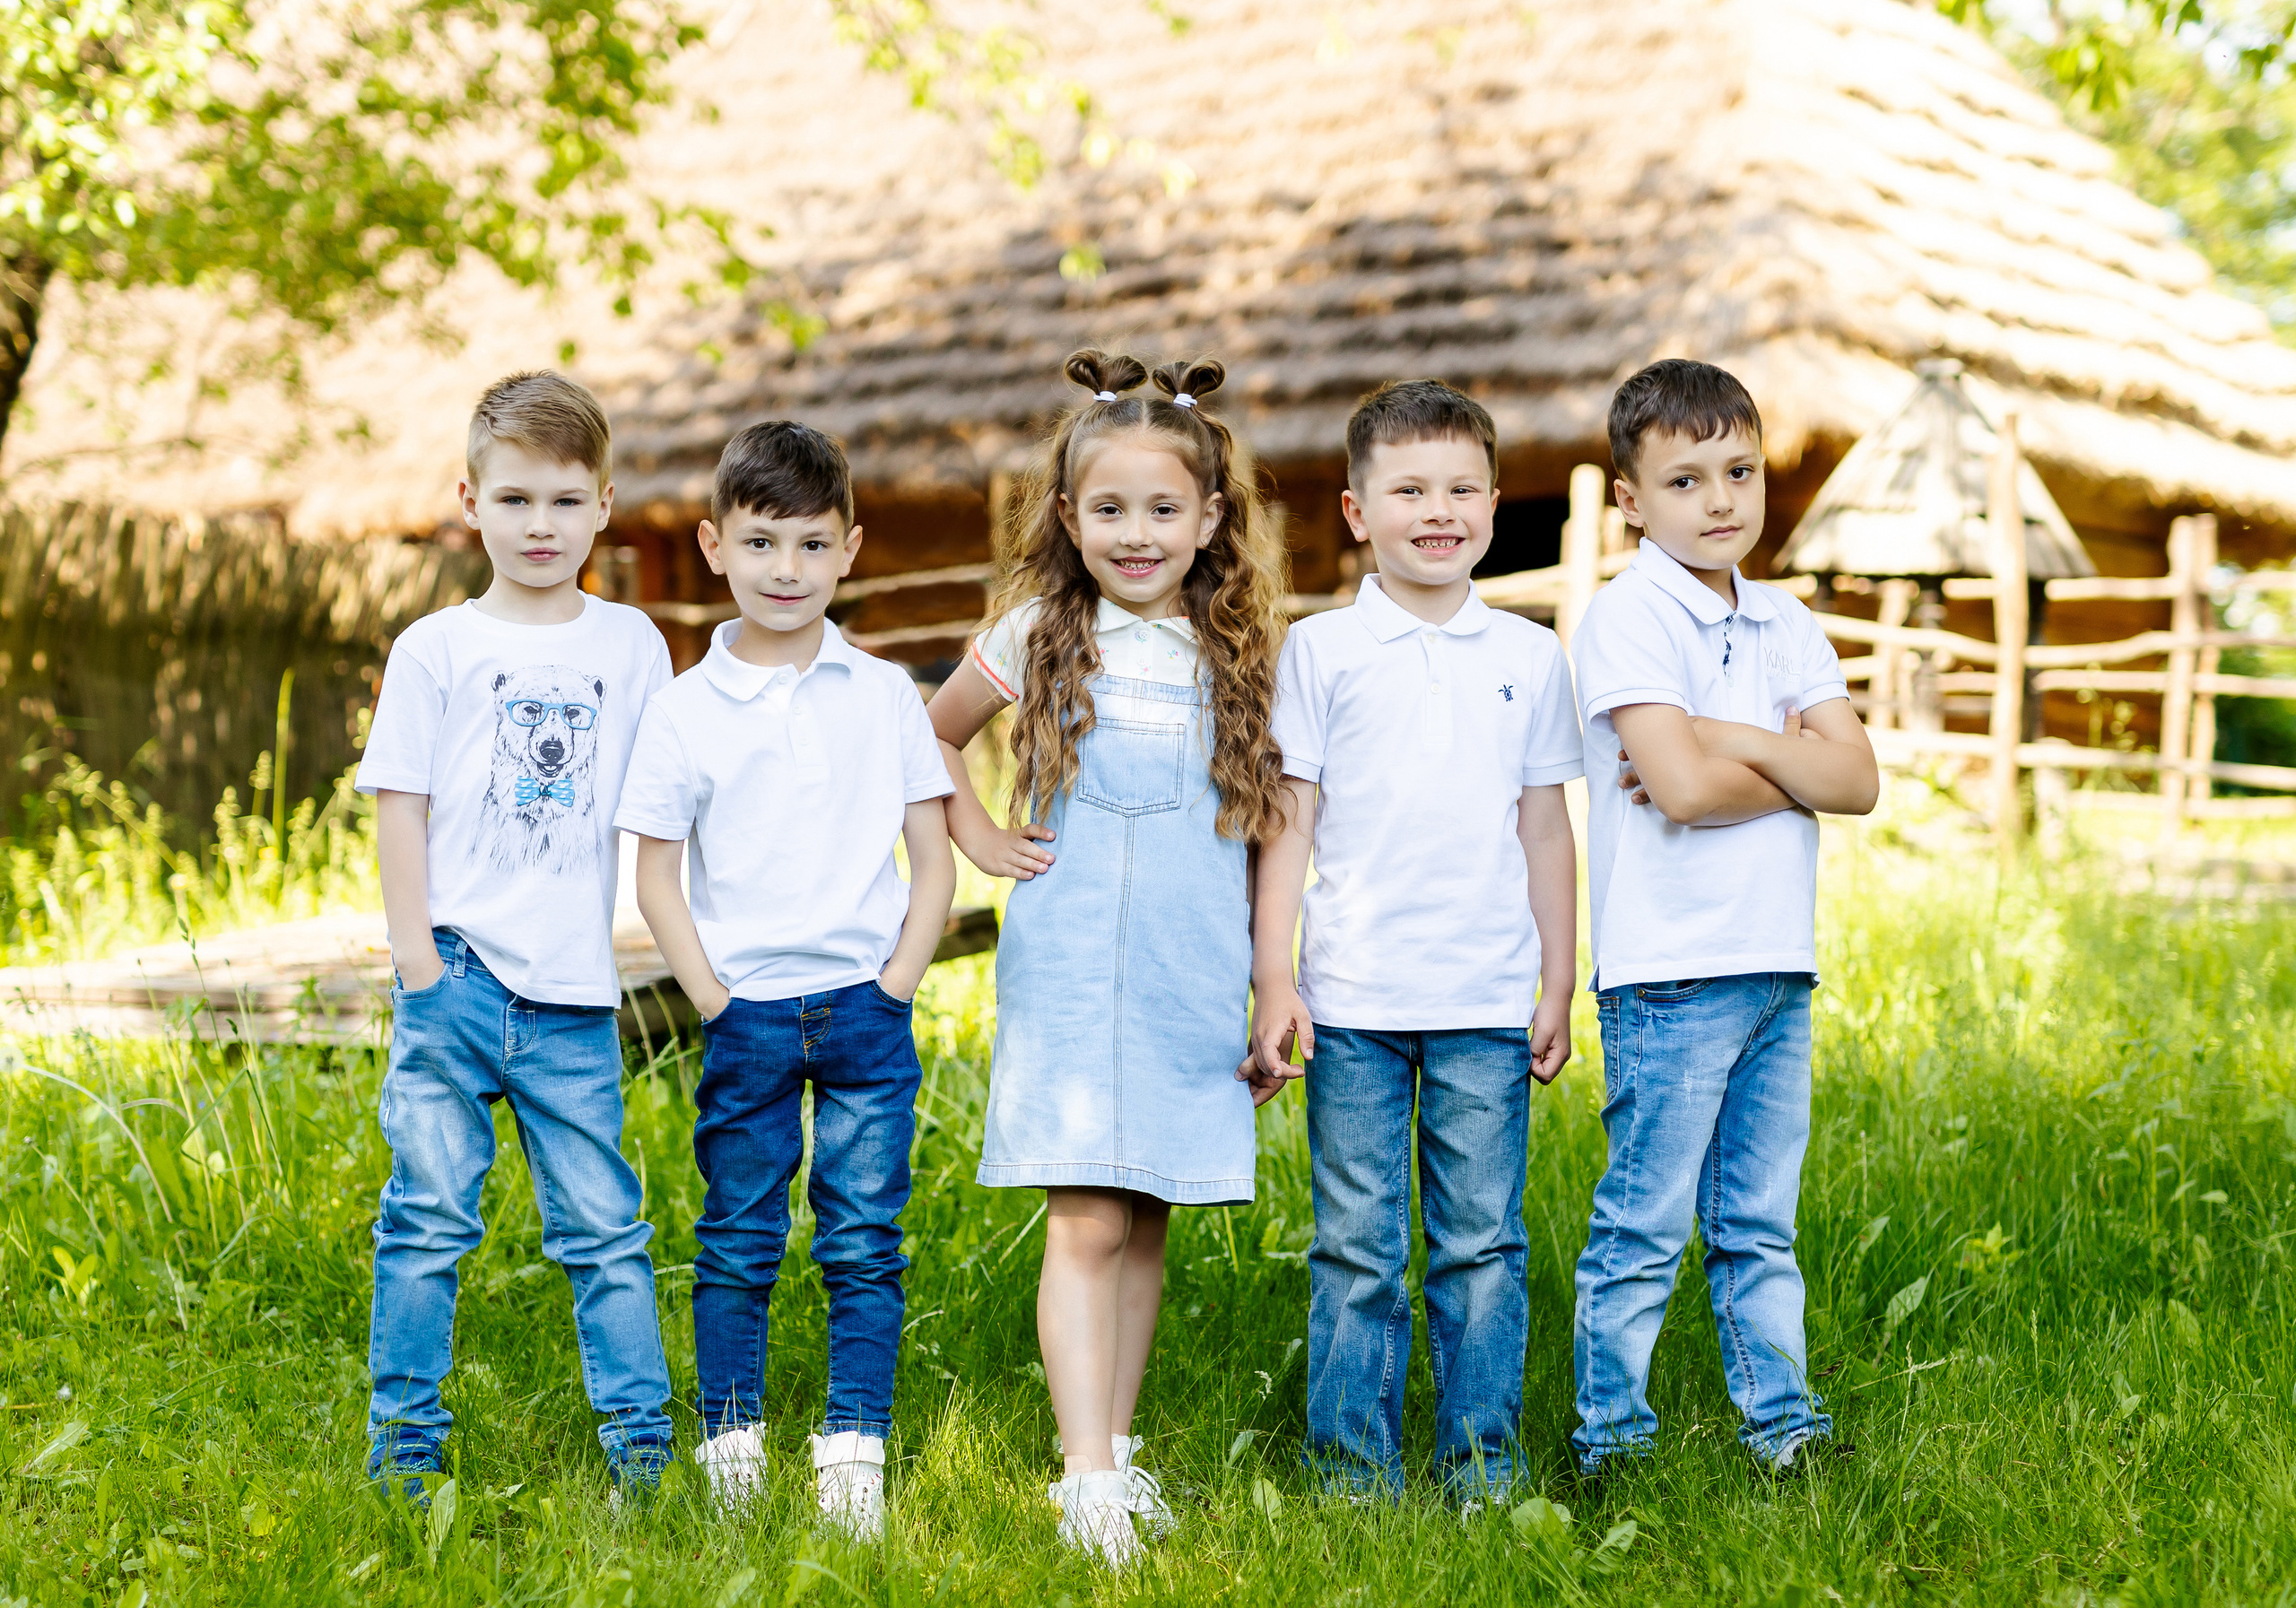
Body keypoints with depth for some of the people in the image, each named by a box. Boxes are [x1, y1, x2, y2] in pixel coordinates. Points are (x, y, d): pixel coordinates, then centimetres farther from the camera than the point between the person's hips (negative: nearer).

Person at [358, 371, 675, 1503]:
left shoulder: (630, 645, 9)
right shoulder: (434, 650, 3)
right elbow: (399, 805, 1)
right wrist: (415, 954, -6)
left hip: (574, 986, 1)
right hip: (458, 975, -1)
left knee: (601, 1223, 4)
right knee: (430, 1213, 2)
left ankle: (641, 1441, 11)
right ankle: (403, 1443, 11)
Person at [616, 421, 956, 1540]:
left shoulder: (884, 696, 4)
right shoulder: (684, 711, 0)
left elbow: (933, 859, 7)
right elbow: (657, 874, 2)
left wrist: (899, 982, -3)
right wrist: (711, 998, -5)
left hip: (867, 1010, 1)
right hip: (747, 1014, -1)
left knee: (864, 1243, 2)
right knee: (737, 1245, 7)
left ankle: (853, 1452, 9)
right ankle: (731, 1448, 17)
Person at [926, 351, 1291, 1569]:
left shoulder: (1239, 657, 7)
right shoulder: (1037, 636, 3)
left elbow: (1270, 830, 12)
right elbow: (932, 736, 20)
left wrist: (1278, 988, 9)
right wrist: (976, 836, 7)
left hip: (1195, 987, 2)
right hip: (1066, 978, -2)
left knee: (1147, 1224, 8)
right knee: (1085, 1225, -9)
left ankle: (1118, 1447, 21)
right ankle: (1088, 1482, -12)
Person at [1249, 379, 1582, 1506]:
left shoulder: (1528, 657, 9)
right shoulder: (1319, 652, 3)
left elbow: (1546, 830, 13)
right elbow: (1287, 823, 3)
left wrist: (1557, 986, 11)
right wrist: (1271, 980, -3)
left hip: (1490, 1006, 2)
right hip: (1353, 1002, -1)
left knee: (1482, 1244, 5)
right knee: (1358, 1249, 3)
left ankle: (1481, 1467, 15)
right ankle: (1353, 1470, 12)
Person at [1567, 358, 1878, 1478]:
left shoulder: (1783, 626, 12)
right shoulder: (1626, 618, -8)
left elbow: (1858, 781, 1)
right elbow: (1683, 790, -19)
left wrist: (1727, 739, -10)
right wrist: (1793, 758, -4)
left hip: (1777, 964, 6)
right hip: (1670, 970, -6)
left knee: (1760, 1220, 14)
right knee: (1644, 1224, -1)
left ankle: (1778, 1414, 22)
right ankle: (1608, 1432, 8)